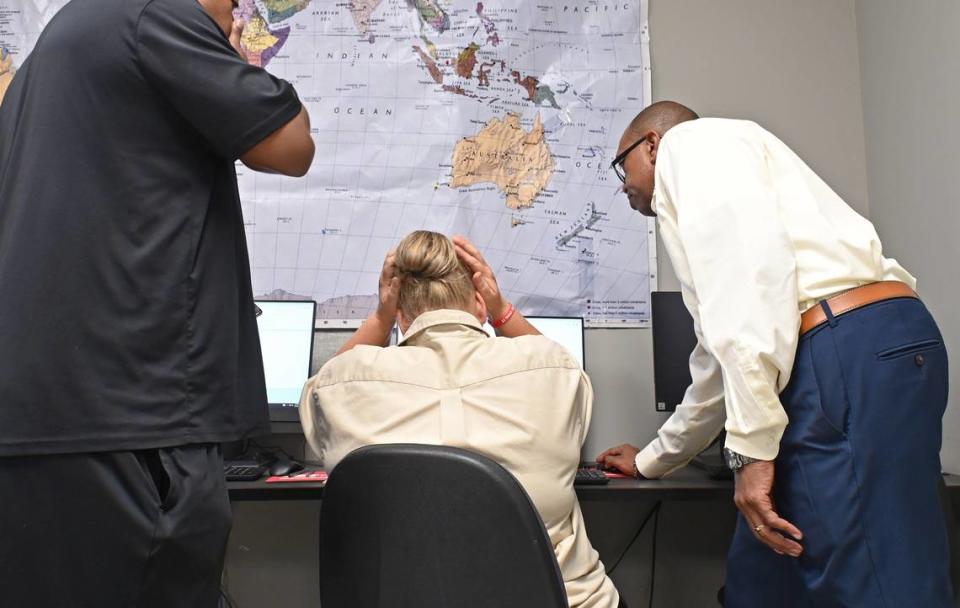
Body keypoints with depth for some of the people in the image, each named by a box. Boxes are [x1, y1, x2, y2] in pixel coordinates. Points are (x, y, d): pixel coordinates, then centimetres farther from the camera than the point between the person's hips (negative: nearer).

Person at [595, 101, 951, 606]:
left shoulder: (690, 142, 6)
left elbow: (752, 261, -15)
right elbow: (718, 361, 36)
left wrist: (751, 443, -17)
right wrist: (652, 460, 46)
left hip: (855, 357, -10)